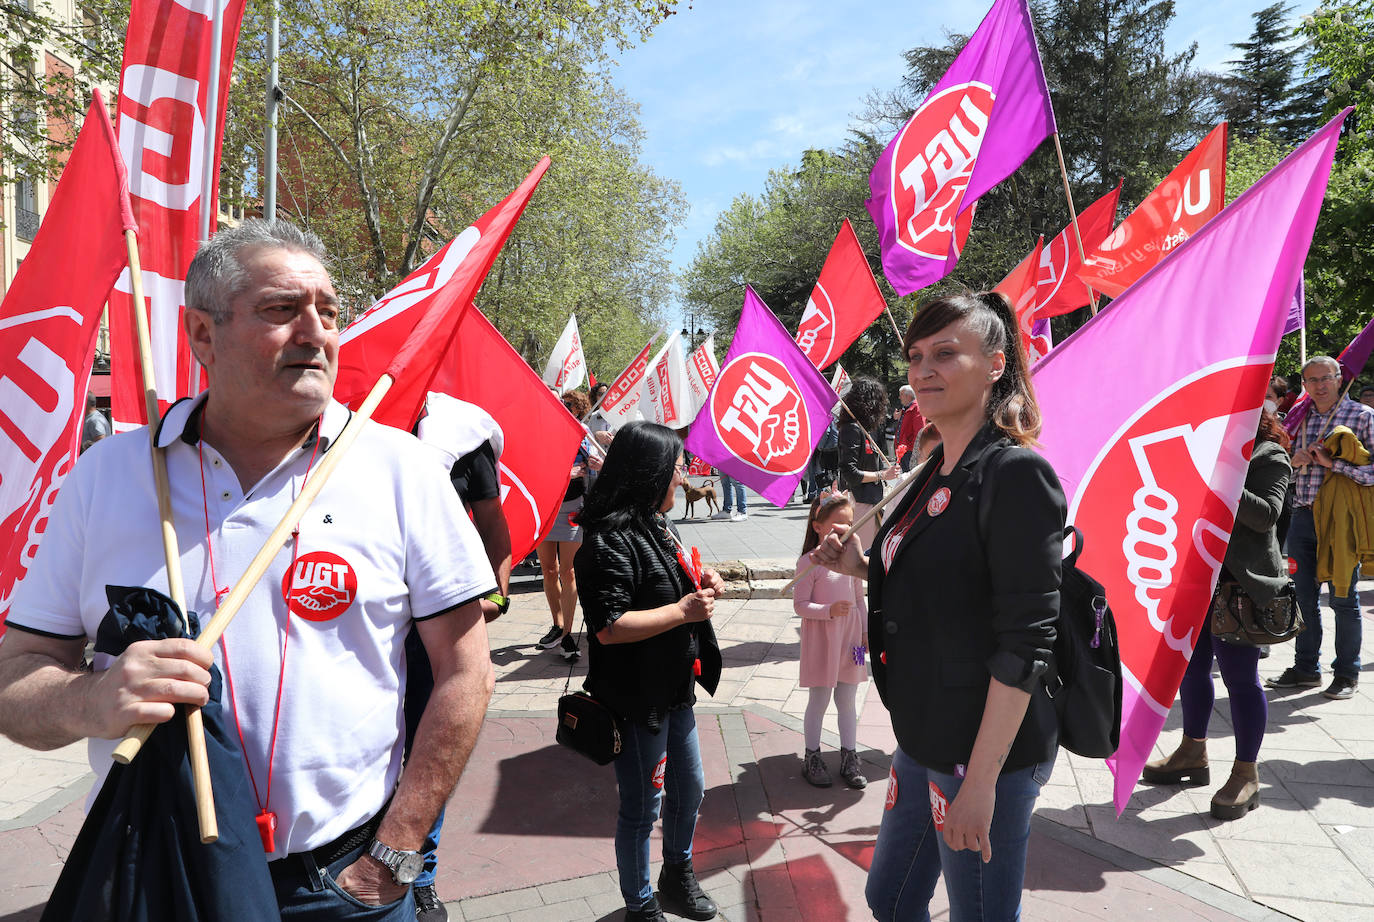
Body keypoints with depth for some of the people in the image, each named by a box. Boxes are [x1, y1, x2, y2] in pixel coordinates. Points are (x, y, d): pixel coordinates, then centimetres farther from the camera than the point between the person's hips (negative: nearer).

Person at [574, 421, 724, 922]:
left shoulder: (658, 526, 8)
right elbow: (610, 627, -29)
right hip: (637, 701, -10)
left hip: (675, 691, 10)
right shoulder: (610, 542, -23)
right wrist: (683, 610, -25)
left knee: (688, 791, 24)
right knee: (642, 808, 9)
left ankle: (678, 879, 47)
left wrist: (701, 582, 2)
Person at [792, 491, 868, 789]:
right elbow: (799, 605, -13)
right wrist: (829, 610, -26)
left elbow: (859, 599, 12)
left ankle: (849, 758, 25)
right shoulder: (809, 562, -13)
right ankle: (812, 757, 22)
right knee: (819, 700, 7)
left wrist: (866, 631, 9)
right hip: (820, 641, -5)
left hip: (849, 637, 5)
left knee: (848, 700, 13)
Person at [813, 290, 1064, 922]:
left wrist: (982, 779, -23)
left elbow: (1025, 642, -21)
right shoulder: (936, 473, 9)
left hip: (986, 752, -8)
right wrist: (864, 568, 3)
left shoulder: (1016, 474, -17)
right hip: (924, 742, 9)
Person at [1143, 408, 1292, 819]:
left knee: (1240, 677, -2)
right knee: (1191, 667, 14)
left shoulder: (1269, 458, -5)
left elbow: (1267, 515, -19)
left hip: (1241, 582, -7)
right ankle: (1193, 754, 29)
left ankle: (1246, 774, 10)